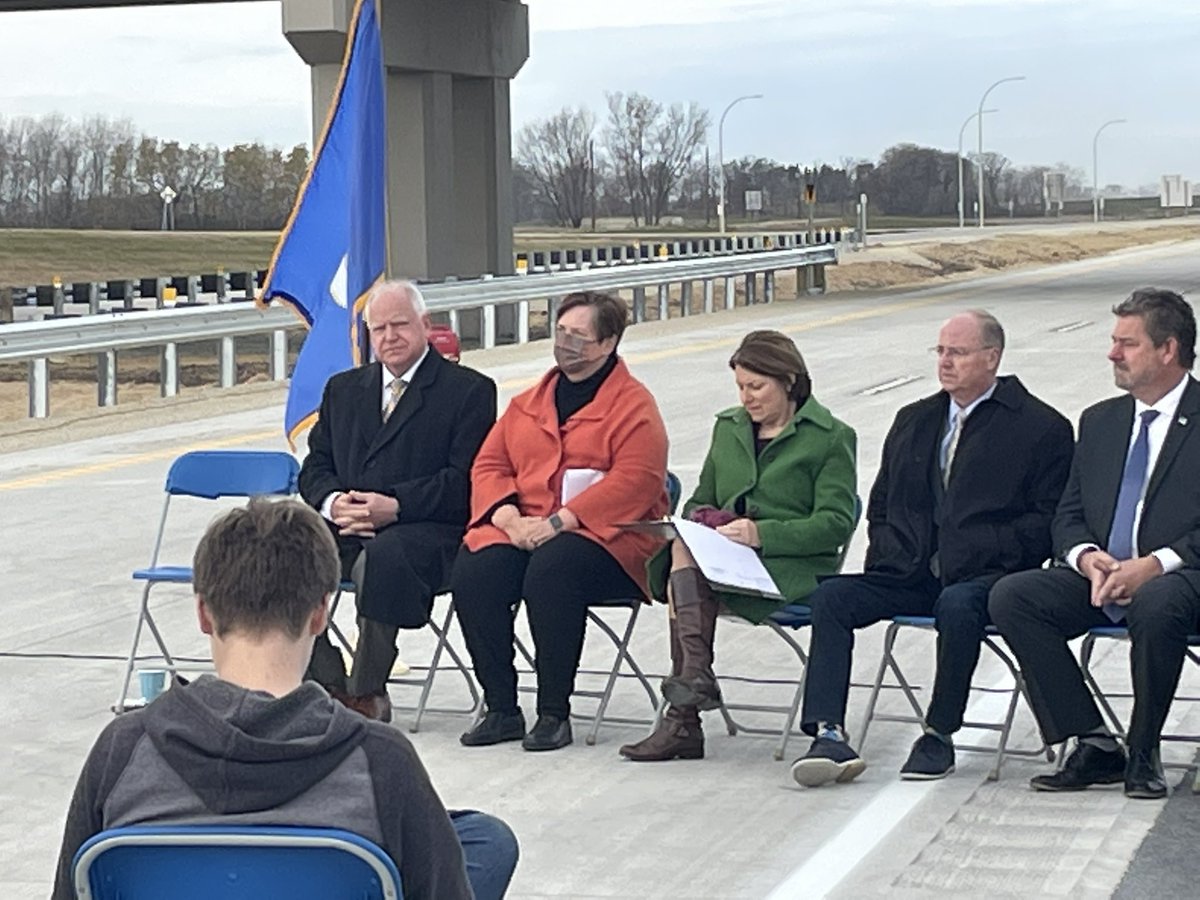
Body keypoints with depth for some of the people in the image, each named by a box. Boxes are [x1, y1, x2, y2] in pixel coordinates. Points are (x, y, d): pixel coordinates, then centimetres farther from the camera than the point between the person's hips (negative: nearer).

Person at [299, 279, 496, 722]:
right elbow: (315, 466, 18)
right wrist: (333, 501, -7)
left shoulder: (469, 390, 5)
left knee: (384, 556, -38)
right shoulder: (344, 389, 23)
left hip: (427, 529, -5)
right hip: (346, 528, 5)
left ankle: (367, 694, -27)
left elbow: (465, 480, -6)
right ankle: (327, 686, -16)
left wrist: (395, 507, -19)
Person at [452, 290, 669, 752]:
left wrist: (558, 522, -20)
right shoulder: (528, 403, 21)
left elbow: (635, 480, -13)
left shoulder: (634, 405, 1)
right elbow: (490, 464, 15)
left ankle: (554, 713, -24)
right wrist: (508, 518, -8)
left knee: (551, 571, -37)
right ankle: (501, 709, -14)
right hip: (520, 531, 5)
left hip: (605, 536, -5)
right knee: (472, 572, -25)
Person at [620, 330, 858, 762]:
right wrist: (684, 542, -6)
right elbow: (700, 502, 17)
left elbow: (836, 524, -7)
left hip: (793, 567, -5)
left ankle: (681, 717, -35)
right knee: (686, 548, -30)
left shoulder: (830, 437, 2)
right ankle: (694, 679, -38)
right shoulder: (728, 427, 20)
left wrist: (762, 533, -21)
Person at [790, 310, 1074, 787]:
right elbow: (880, 506, 27)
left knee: (957, 605, -38)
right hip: (911, 572, 5)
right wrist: (888, 553, 6)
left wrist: (982, 549, -15)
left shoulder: (1041, 428, 3)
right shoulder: (913, 420, 21)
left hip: (986, 573, -5)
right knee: (831, 596, -18)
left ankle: (939, 735, -20)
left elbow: (1050, 521, -4)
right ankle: (829, 735, -29)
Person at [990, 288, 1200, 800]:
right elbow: (1067, 518, 15)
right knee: (1010, 597, -19)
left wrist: (1155, 565, -21)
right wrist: (1088, 558, -8)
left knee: (1155, 605, -40)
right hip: (1099, 579, 6)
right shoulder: (1099, 421, 18)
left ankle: (1143, 753, -18)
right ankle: (1093, 745, -16)